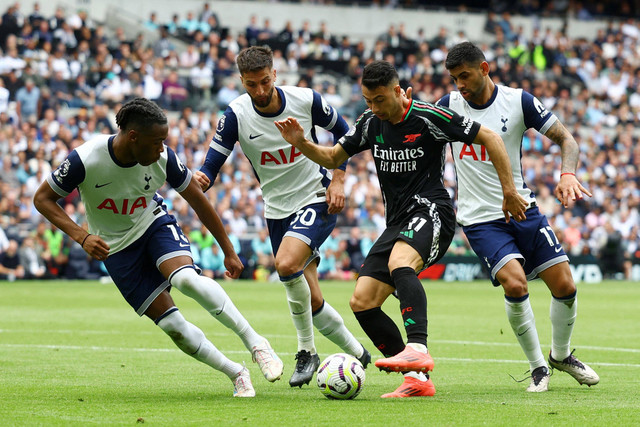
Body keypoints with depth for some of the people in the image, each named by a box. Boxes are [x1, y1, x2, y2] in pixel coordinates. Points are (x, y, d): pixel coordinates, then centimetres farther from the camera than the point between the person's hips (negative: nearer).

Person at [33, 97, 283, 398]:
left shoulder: (163, 158, -20)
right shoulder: (85, 160, -27)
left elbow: (198, 201, -6)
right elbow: (42, 198, -17)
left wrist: (228, 252, 0)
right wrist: (82, 237, -31)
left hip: (155, 224, 1)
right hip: (116, 246, -1)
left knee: (186, 278, -32)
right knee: (171, 324, -9)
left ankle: (255, 342, -23)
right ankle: (236, 375, 5)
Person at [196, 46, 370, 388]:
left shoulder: (306, 100, -13)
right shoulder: (236, 116, -12)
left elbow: (342, 131, 6)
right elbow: (212, 164, -13)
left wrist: (338, 179, -3)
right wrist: (201, 179, -37)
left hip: (317, 199, -3)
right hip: (277, 210, 3)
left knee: (286, 264, -29)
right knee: (310, 301, 4)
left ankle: (307, 351, -12)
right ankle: (356, 352, 29)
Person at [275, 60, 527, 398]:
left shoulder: (427, 118, -10)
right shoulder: (370, 123, 9)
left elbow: (490, 138, -6)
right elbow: (332, 158, 20)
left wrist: (509, 190, -8)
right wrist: (300, 143, 0)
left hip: (430, 210, -8)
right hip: (397, 223, 8)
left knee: (399, 262, -39)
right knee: (361, 302, -3)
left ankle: (418, 348, -53)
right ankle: (417, 378, -2)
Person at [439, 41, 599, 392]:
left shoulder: (518, 101, -5)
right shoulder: (449, 105, -1)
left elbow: (565, 139, -3)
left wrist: (568, 174, -22)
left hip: (523, 209, 1)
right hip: (480, 219, -1)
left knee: (564, 285, -3)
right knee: (515, 284, -23)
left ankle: (561, 355, 26)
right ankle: (538, 368, -4)